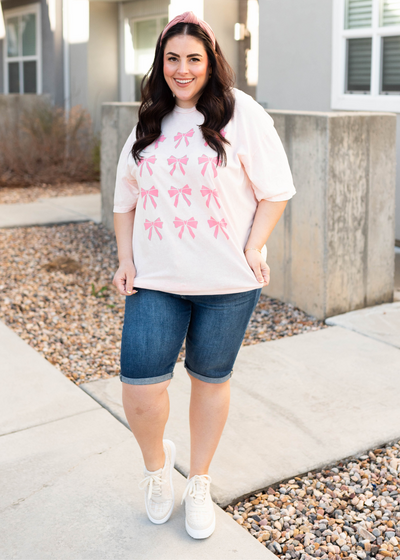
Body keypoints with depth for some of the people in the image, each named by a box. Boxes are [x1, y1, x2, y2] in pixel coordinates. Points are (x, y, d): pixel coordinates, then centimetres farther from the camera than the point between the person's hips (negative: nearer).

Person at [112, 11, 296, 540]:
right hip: (155, 279, 3)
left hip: (226, 282, -2)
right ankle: (156, 461, 26)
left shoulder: (241, 114, -4)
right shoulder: (148, 123, 10)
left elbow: (275, 189, -4)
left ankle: (199, 483, 33)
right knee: (139, 387, -7)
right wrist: (126, 259, 4)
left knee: (211, 379, 11)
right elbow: (125, 198, 14)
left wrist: (252, 250, -13)